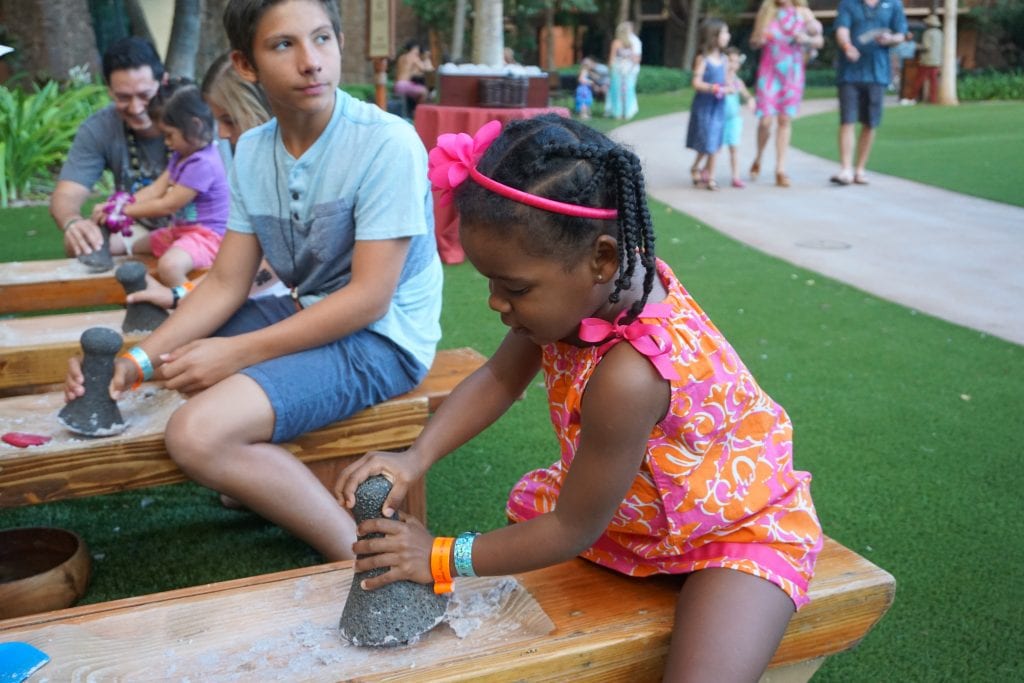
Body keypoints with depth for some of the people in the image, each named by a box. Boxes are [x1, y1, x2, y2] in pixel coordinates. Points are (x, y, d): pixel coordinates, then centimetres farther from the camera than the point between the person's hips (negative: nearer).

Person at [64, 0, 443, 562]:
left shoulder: (387, 143, -21)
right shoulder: (251, 151, 1)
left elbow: (369, 298, -22)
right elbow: (226, 283, 4)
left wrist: (236, 354, -21)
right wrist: (137, 360, -10)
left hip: (381, 337, -8)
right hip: (307, 312, 8)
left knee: (197, 435, -24)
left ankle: (361, 558, -12)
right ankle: (262, 482, 21)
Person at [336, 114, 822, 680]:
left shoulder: (628, 375, -40)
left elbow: (574, 531, -25)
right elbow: (500, 378, -3)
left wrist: (443, 559, -16)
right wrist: (416, 457, -17)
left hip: (739, 526, -8)